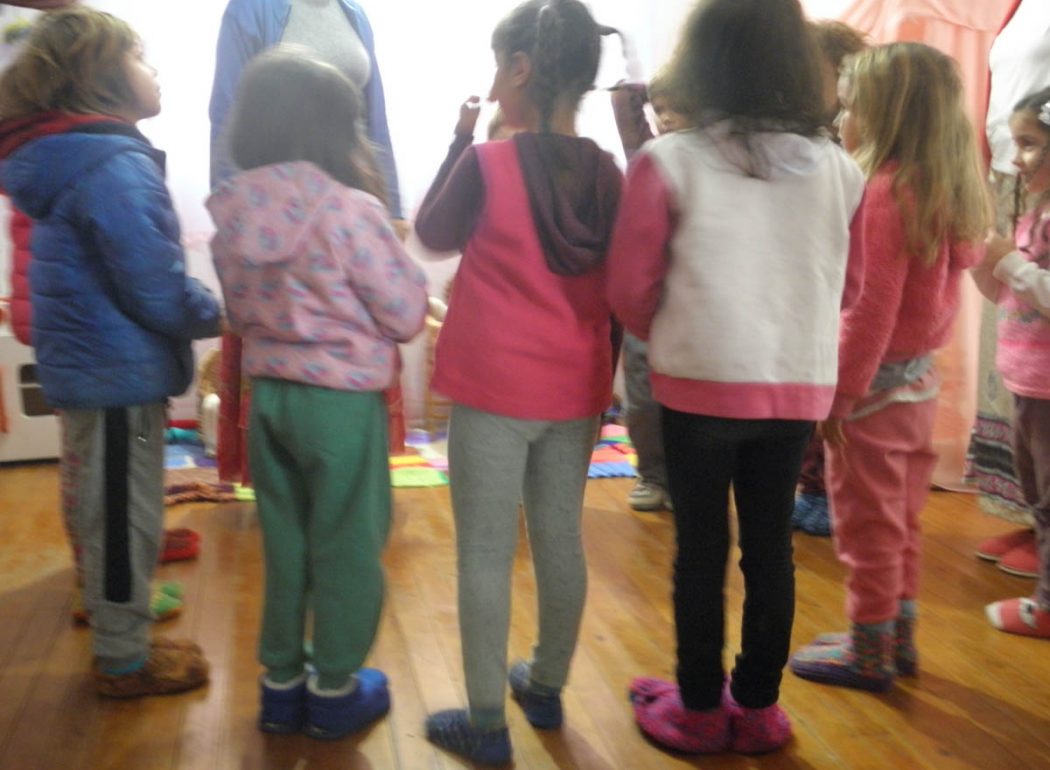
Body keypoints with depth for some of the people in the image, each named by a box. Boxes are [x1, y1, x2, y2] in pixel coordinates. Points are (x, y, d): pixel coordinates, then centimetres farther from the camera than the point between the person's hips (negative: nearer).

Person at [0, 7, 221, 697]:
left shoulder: (65, 157, 11)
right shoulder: (118, 167, -20)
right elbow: (157, 293, -23)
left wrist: (201, 305, 10)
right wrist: (220, 314, -5)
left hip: (88, 364, 10)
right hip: (121, 373, -10)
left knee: (112, 512, 20)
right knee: (124, 518, 4)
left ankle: (121, 637, 36)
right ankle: (125, 662, 20)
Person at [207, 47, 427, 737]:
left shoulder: (232, 215, -1)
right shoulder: (350, 209, -18)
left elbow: (239, 313, 11)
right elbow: (407, 315, -11)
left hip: (268, 394, 6)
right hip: (342, 400, -5)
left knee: (283, 543, 19)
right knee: (347, 548, 11)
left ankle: (283, 684, 32)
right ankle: (335, 690, 26)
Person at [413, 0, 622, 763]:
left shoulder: (487, 163, -13)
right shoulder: (605, 171, 1)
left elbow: (433, 234, 5)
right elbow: (615, 292, 6)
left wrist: (461, 142, 8)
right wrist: (602, 388, 15)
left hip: (496, 390, -5)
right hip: (574, 391, 5)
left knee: (486, 554, 5)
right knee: (561, 542, 16)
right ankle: (547, 688, 34)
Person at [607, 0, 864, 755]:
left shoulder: (668, 161, -10)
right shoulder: (839, 169, 0)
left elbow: (631, 287, -5)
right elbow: (850, 285, 11)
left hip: (703, 382, -3)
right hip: (797, 387, 3)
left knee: (702, 549, 10)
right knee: (771, 547, 14)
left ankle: (700, 711, 23)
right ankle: (758, 708, 28)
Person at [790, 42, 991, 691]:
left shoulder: (887, 190, -19)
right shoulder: (949, 192, 5)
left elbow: (874, 307, -21)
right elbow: (932, 285, 9)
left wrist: (840, 393, -17)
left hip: (877, 381, -8)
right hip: (922, 379, 8)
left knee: (868, 528, 6)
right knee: (902, 524, 20)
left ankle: (869, 655, 20)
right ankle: (898, 638, 33)